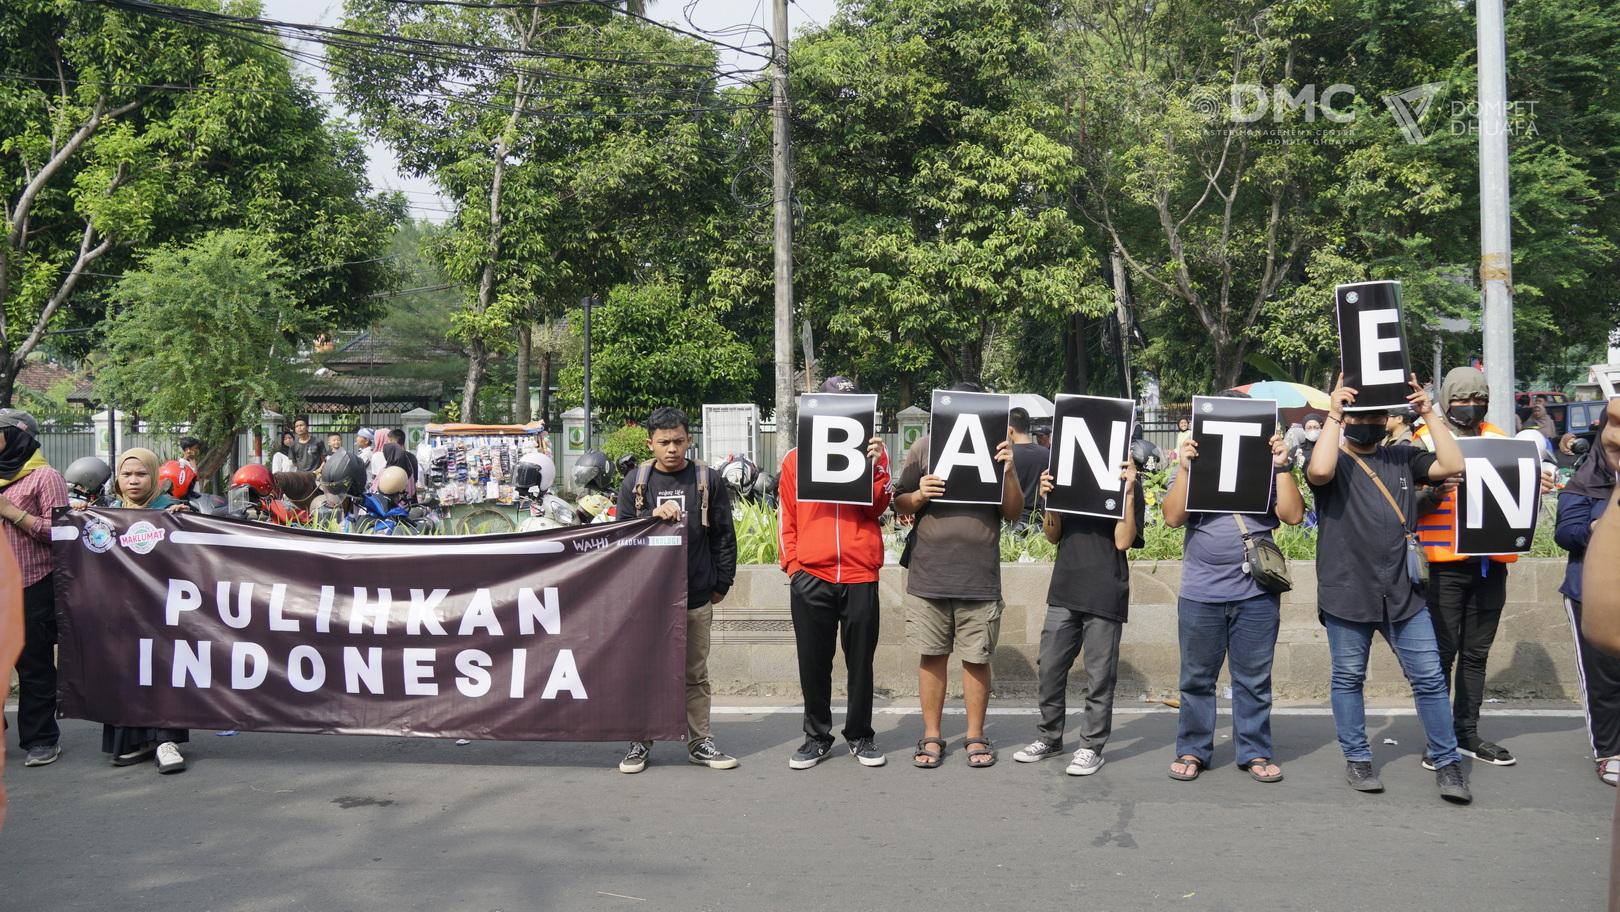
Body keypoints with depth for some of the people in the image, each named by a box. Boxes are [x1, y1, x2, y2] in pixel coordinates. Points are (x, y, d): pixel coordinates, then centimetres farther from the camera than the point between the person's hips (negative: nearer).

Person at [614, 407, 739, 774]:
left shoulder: (708, 481, 3)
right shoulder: (635, 482, 5)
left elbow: (724, 536, 7)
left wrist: (721, 583, 5)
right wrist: (652, 517, -14)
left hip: (696, 596, 0)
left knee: (696, 674, 8)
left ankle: (699, 741, 17)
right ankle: (641, 741, 16)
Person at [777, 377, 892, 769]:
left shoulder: (873, 451, 7)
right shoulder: (796, 458, 9)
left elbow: (877, 508, -2)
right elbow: (786, 517, 10)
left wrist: (874, 467, -15)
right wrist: (791, 563, 1)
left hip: (860, 574, 0)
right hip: (810, 576, 0)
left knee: (861, 660, 7)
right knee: (813, 663, 6)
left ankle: (860, 736, 19)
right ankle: (817, 736, 18)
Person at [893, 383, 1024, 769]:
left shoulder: (995, 450, 5)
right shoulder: (924, 447, 4)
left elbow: (1012, 513, 3)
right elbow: (899, 504, 7)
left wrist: (1009, 472, -12)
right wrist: (919, 495, -14)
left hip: (980, 578, 0)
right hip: (928, 574, 0)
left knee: (976, 659, 6)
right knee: (932, 656, 8)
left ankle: (976, 736, 19)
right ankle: (931, 736, 18)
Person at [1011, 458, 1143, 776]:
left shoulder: (1127, 485, 0)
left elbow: (1123, 541, -10)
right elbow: (1053, 535, 11)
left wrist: (1129, 493, -16)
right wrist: (1047, 497, -4)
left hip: (1105, 597, -4)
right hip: (1064, 592, 4)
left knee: (1099, 676, 2)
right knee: (1050, 667, 9)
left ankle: (1091, 747, 14)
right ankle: (1049, 738, 25)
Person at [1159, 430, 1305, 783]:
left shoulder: (1266, 467, 5)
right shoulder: (1191, 466, 6)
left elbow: (1293, 515, -4)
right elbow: (1173, 518, -6)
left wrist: (1282, 467, -10)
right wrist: (1185, 469, -13)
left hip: (1257, 593, 0)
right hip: (1201, 594, 0)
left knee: (1254, 678, 7)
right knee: (1197, 678, 7)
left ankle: (1255, 752, 17)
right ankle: (1192, 751, 17)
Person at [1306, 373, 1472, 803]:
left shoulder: (1403, 458, 12)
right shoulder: (1335, 461, 0)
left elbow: (1452, 464, -1)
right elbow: (1319, 470, -24)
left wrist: (1428, 413, -4)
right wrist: (1333, 414, -18)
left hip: (1403, 593, 3)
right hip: (1347, 594, -3)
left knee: (1429, 677, 2)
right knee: (1349, 678, 7)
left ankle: (1447, 762, 12)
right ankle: (1356, 759, 21)